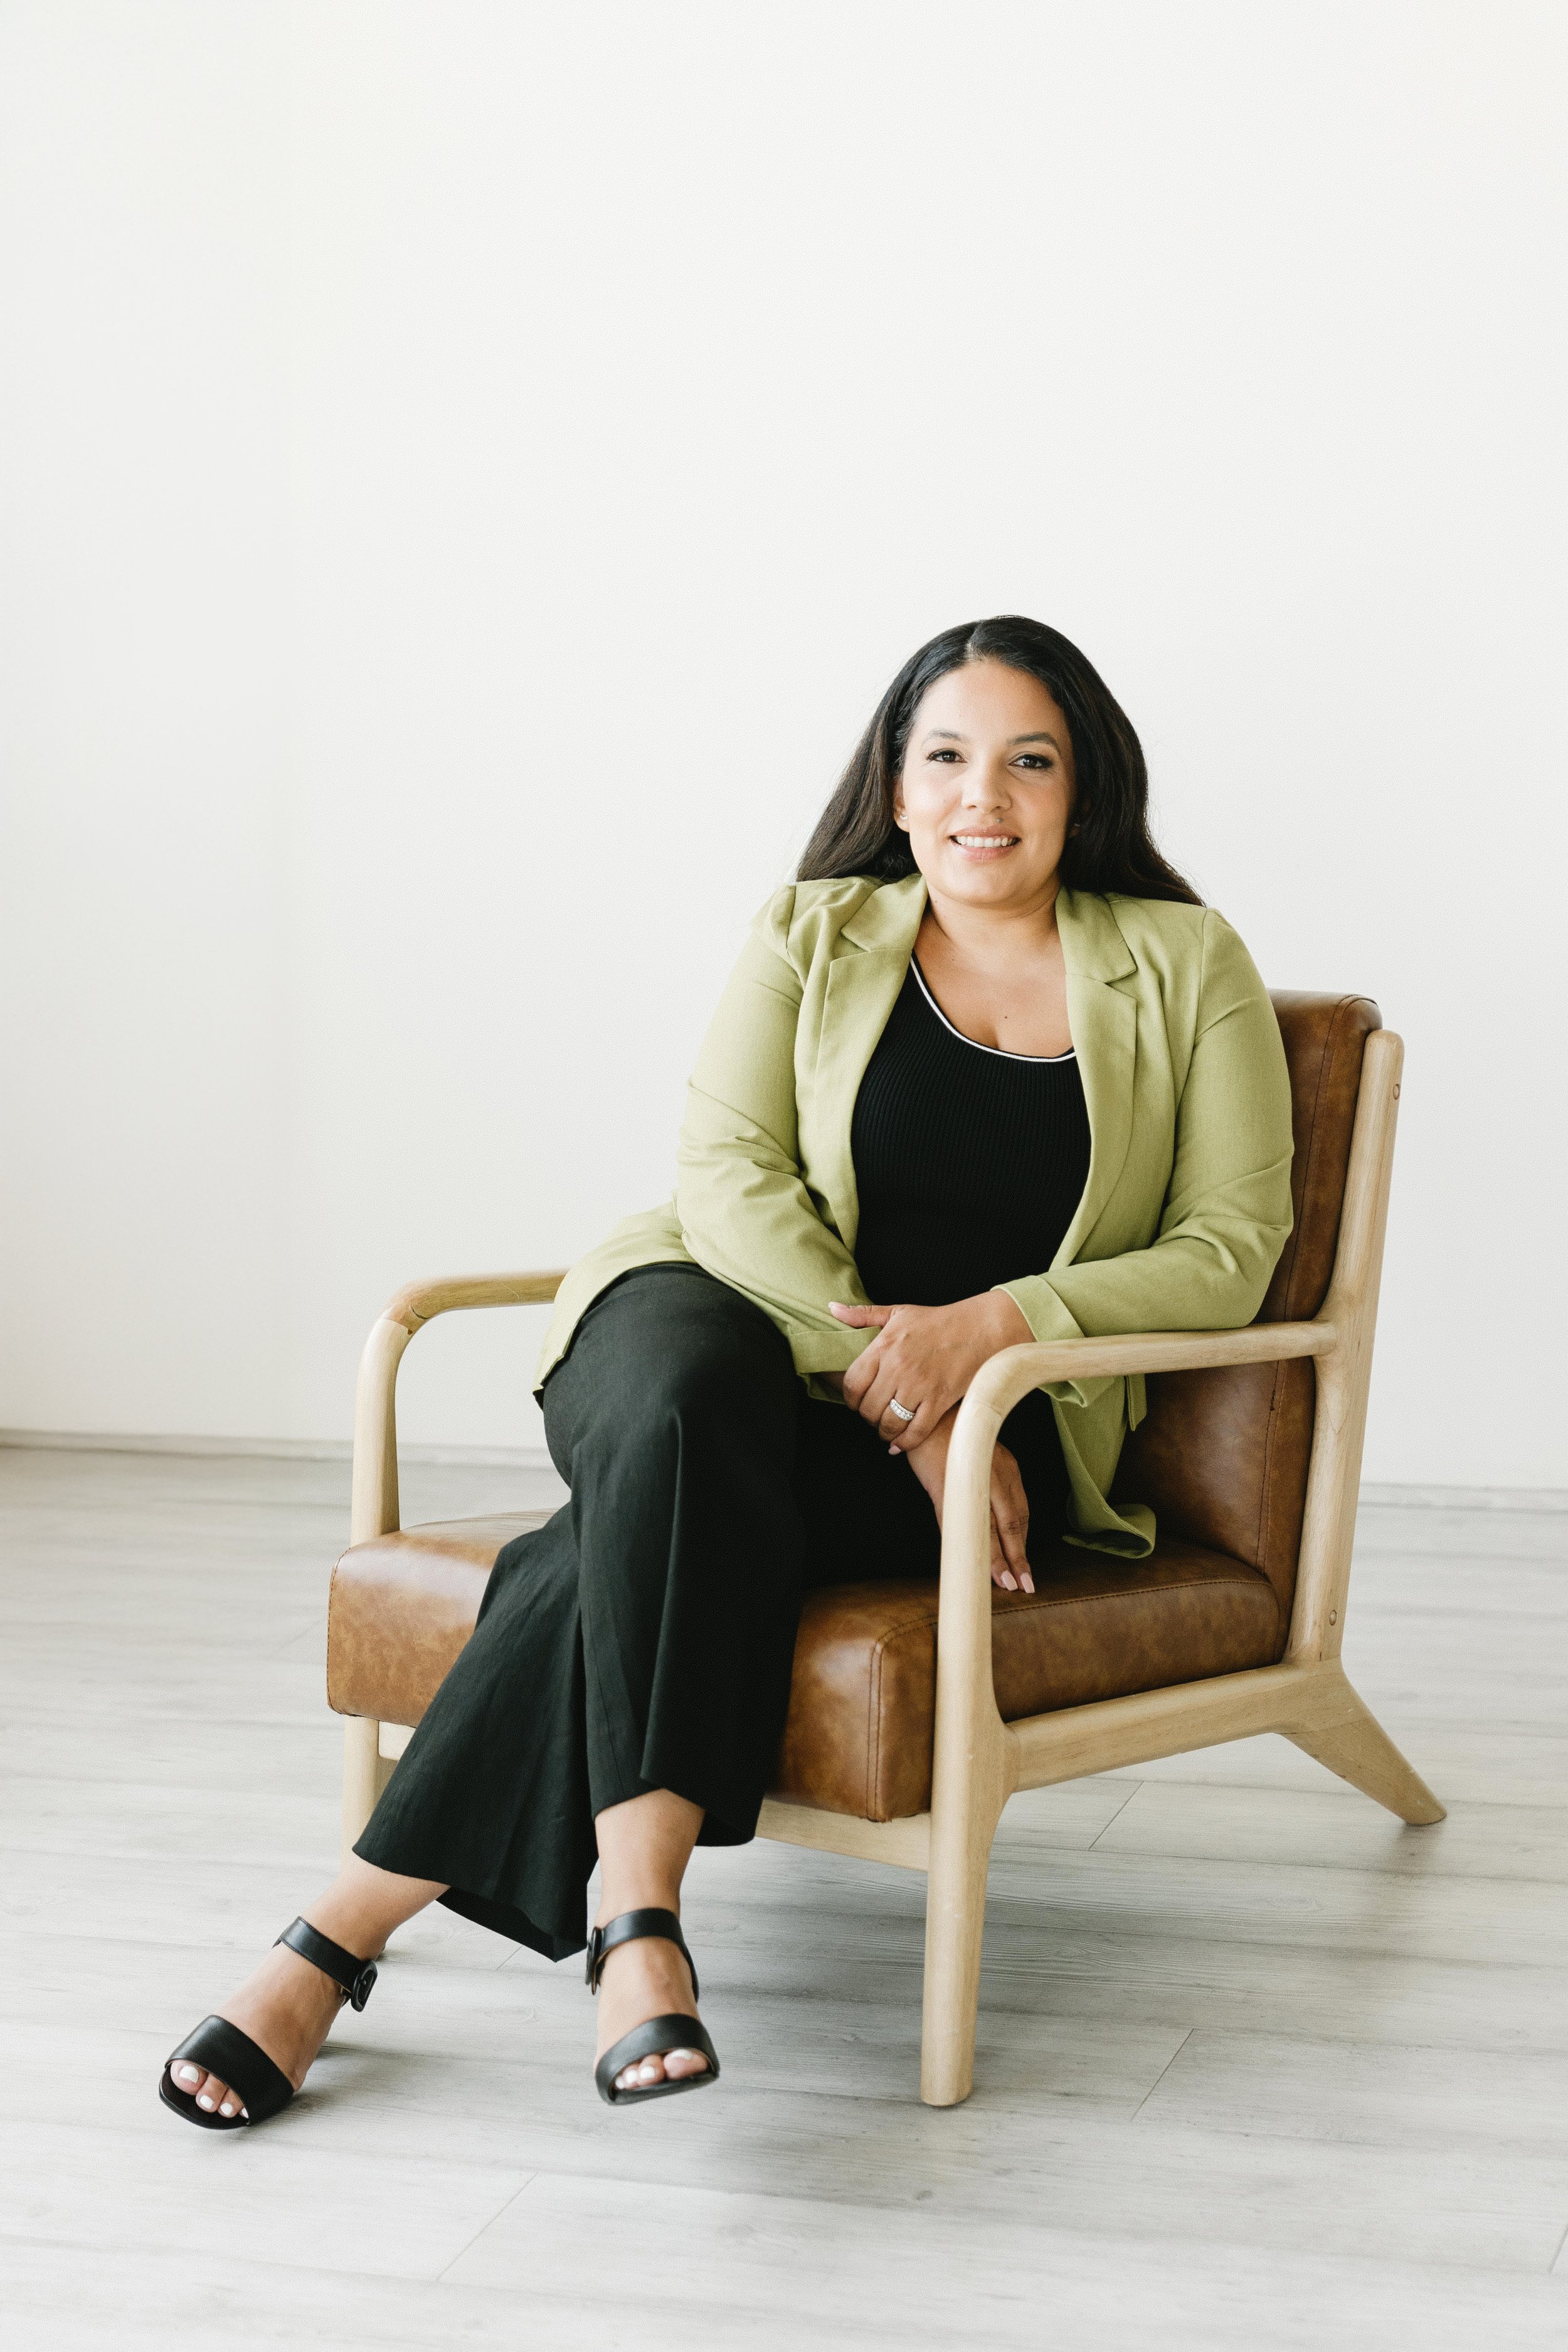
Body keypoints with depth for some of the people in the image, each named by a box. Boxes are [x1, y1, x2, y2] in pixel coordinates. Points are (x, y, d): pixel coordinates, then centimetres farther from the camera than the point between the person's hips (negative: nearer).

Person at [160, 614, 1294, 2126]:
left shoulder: (1184, 968, 7)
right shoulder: (812, 934, 9)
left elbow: (1229, 1249, 0)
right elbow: (729, 1176, -4)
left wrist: (988, 1326, -17)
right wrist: (899, 1398, -19)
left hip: (1004, 1421, 0)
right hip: (735, 1335, 1)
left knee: (656, 1524, -31)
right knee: (687, 1411, -39)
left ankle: (354, 1925, -29)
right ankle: (636, 1909, -43)